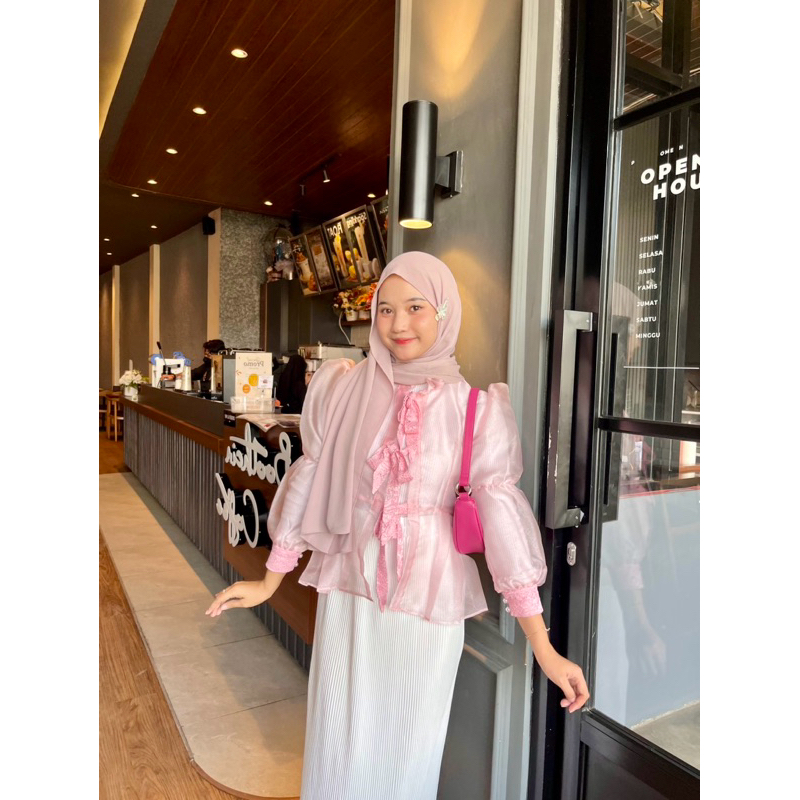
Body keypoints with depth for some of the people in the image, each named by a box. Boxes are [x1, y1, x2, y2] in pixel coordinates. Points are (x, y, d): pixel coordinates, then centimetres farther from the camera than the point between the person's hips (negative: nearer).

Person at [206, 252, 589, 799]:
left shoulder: (474, 406, -8)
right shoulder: (344, 389, -4)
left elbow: (500, 510, -11)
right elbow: (309, 482, 3)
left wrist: (544, 647, -12)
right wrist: (269, 583, 9)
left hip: (429, 595, -1)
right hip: (349, 588, 1)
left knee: (409, 747, 16)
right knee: (340, 742, 16)